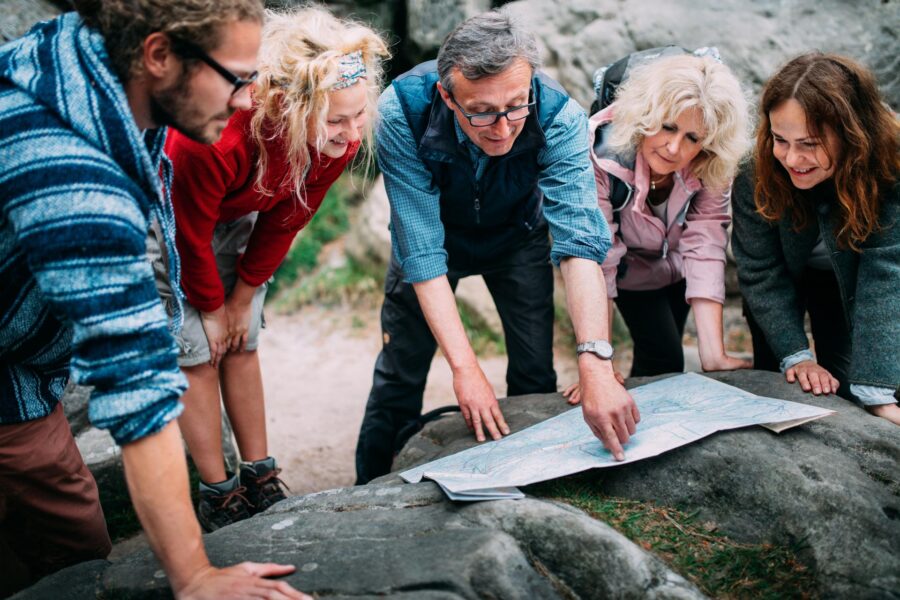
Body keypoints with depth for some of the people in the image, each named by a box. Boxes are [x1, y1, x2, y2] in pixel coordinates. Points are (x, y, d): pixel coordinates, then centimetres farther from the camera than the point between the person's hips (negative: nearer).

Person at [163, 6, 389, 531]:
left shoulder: (341, 138, -26)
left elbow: (285, 223, -10)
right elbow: (189, 232, -26)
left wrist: (243, 298, -2)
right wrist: (210, 307, -11)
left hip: (237, 214, 5)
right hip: (166, 210, -5)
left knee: (241, 345, 7)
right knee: (195, 351, -4)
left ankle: (260, 480, 15)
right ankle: (218, 497, 6)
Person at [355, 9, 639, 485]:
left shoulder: (559, 117, -34)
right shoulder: (402, 112, -36)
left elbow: (580, 241, -41)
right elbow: (423, 250, -35)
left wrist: (596, 366, -54)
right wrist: (464, 368, -41)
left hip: (516, 236, 1)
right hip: (435, 232, -1)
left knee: (536, 374, -3)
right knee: (400, 371, -3)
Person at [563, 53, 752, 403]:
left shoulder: (712, 168, -30)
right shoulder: (601, 152, -39)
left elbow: (704, 246, -34)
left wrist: (713, 356, -42)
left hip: (674, 265, 3)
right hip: (629, 269, -3)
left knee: (660, 356, 14)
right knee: (664, 361, -8)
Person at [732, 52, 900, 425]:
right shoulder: (756, 171, -32)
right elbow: (761, 271, -23)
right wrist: (795, 356, -30)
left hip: (846, 280, 0)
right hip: (783, 275, 1)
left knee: (841, 389, -5)